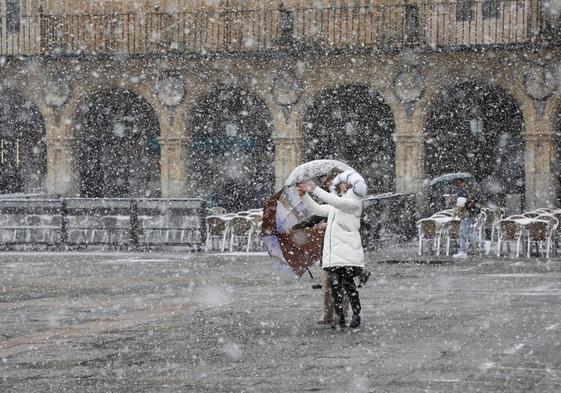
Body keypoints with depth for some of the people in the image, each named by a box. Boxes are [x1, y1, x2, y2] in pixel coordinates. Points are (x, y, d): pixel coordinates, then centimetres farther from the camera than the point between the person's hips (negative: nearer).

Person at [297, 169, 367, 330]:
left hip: (348, 253, -7)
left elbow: (336, 201, -15)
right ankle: (339, 317, 0)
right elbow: (316, 209, 27)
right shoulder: (334, 206, 25)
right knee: (335, 285, -1)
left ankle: (356, 315, 3)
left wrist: (315, 189, -16)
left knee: (348, 284, -7)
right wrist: (305, 195, 13)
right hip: (333, 253, 7)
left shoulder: (355, 203, 1)